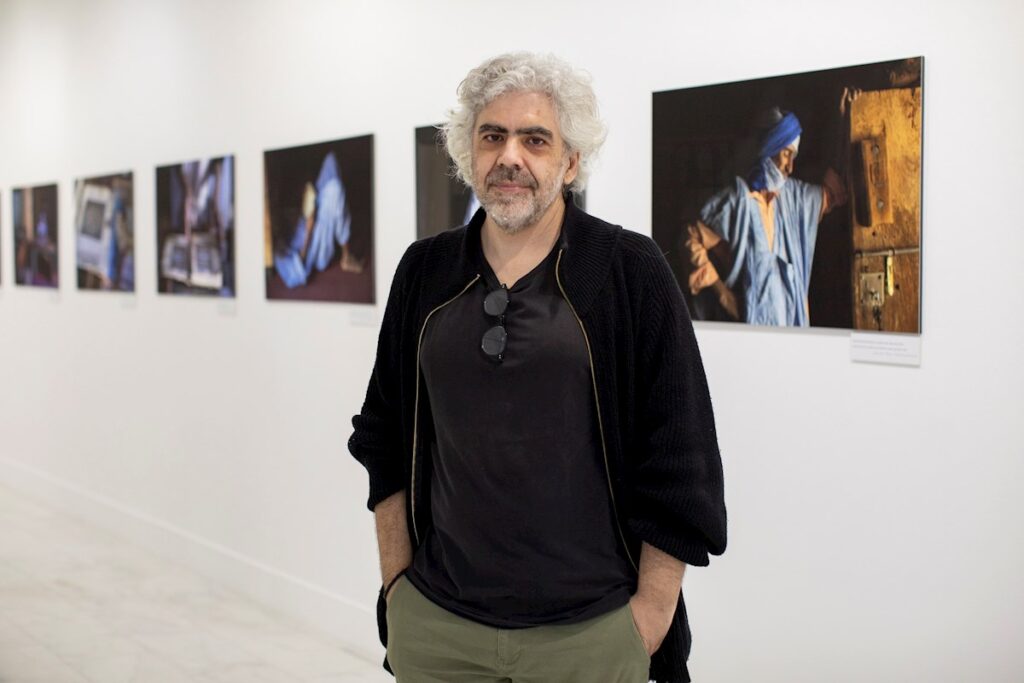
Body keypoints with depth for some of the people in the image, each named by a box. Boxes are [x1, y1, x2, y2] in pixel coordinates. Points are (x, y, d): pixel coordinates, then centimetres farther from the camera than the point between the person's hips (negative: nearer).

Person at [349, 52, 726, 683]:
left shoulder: (631, 271, -6)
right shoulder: (424, 273, 4)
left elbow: (679, 465, -6)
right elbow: (387, 442, 11)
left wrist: (650, 615, -8)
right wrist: (397, 584, 6)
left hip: (590, 631, -3)